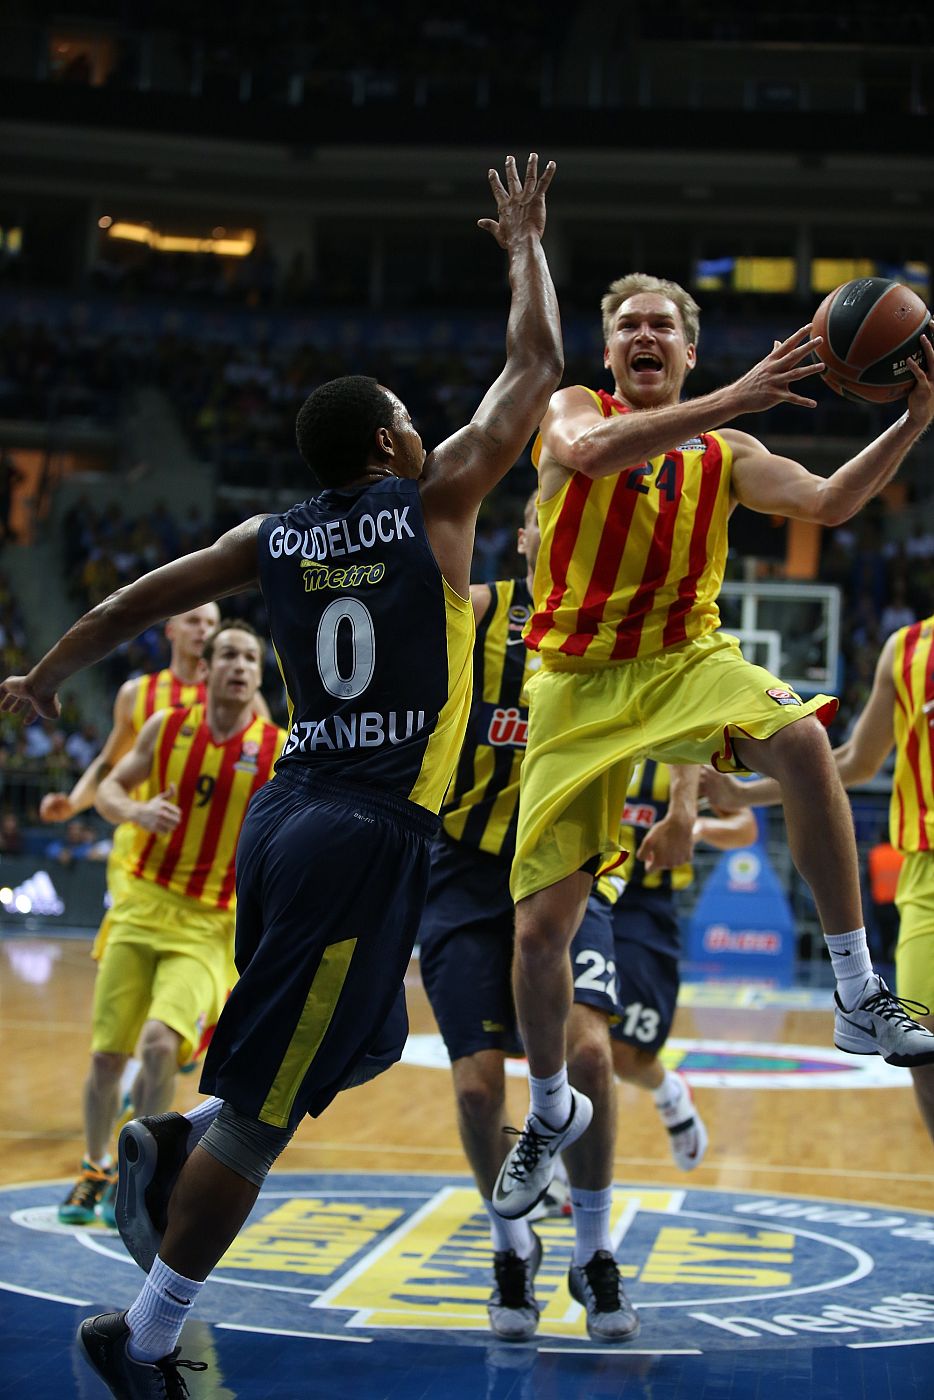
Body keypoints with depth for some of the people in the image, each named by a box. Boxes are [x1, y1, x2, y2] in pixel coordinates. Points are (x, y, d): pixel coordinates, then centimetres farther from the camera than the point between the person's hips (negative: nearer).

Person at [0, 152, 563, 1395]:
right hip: (370, 831, -7)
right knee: (265, 1106, -2)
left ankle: (173, 1140, 11)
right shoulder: (436, 500, -2)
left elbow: (138, 601, 19)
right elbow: (538, 369, 7)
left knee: (352, 1044, 27)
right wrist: (526, 244, 21)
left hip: (284, 814, 7)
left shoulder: (273, 537, 10)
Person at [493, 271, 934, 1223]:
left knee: (801, 741, -34)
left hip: (686, 663, 1)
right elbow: (592, 449, -23)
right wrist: (735, 398, -32)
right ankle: (552, 1112, 28)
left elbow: (829, 503, -3)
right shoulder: (574, 411, 2)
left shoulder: (725, 457, 10)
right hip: (579, 686, -1)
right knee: (540, 929, -1)